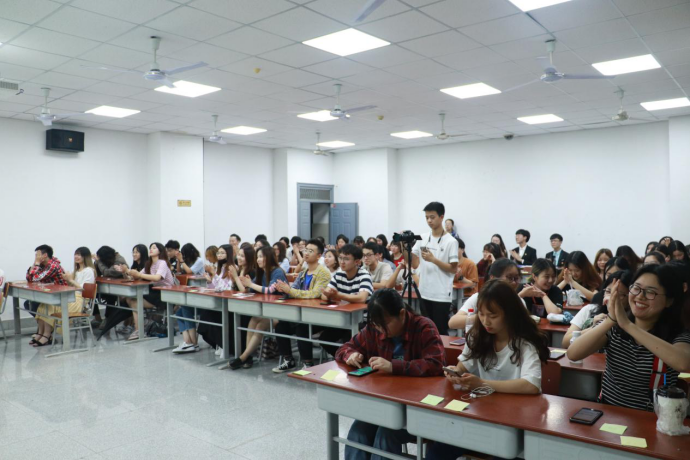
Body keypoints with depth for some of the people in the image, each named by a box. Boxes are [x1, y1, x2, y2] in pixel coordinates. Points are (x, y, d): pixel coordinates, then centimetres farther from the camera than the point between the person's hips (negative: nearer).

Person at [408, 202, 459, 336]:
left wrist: (433, 259, -18)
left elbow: (454, 269, -8)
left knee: (440, 331, 1)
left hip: (442, 295, -5)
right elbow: (414, 264, 8)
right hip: (424, 293, 5)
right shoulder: (422, 238, 7)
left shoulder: (451, 241, -7)